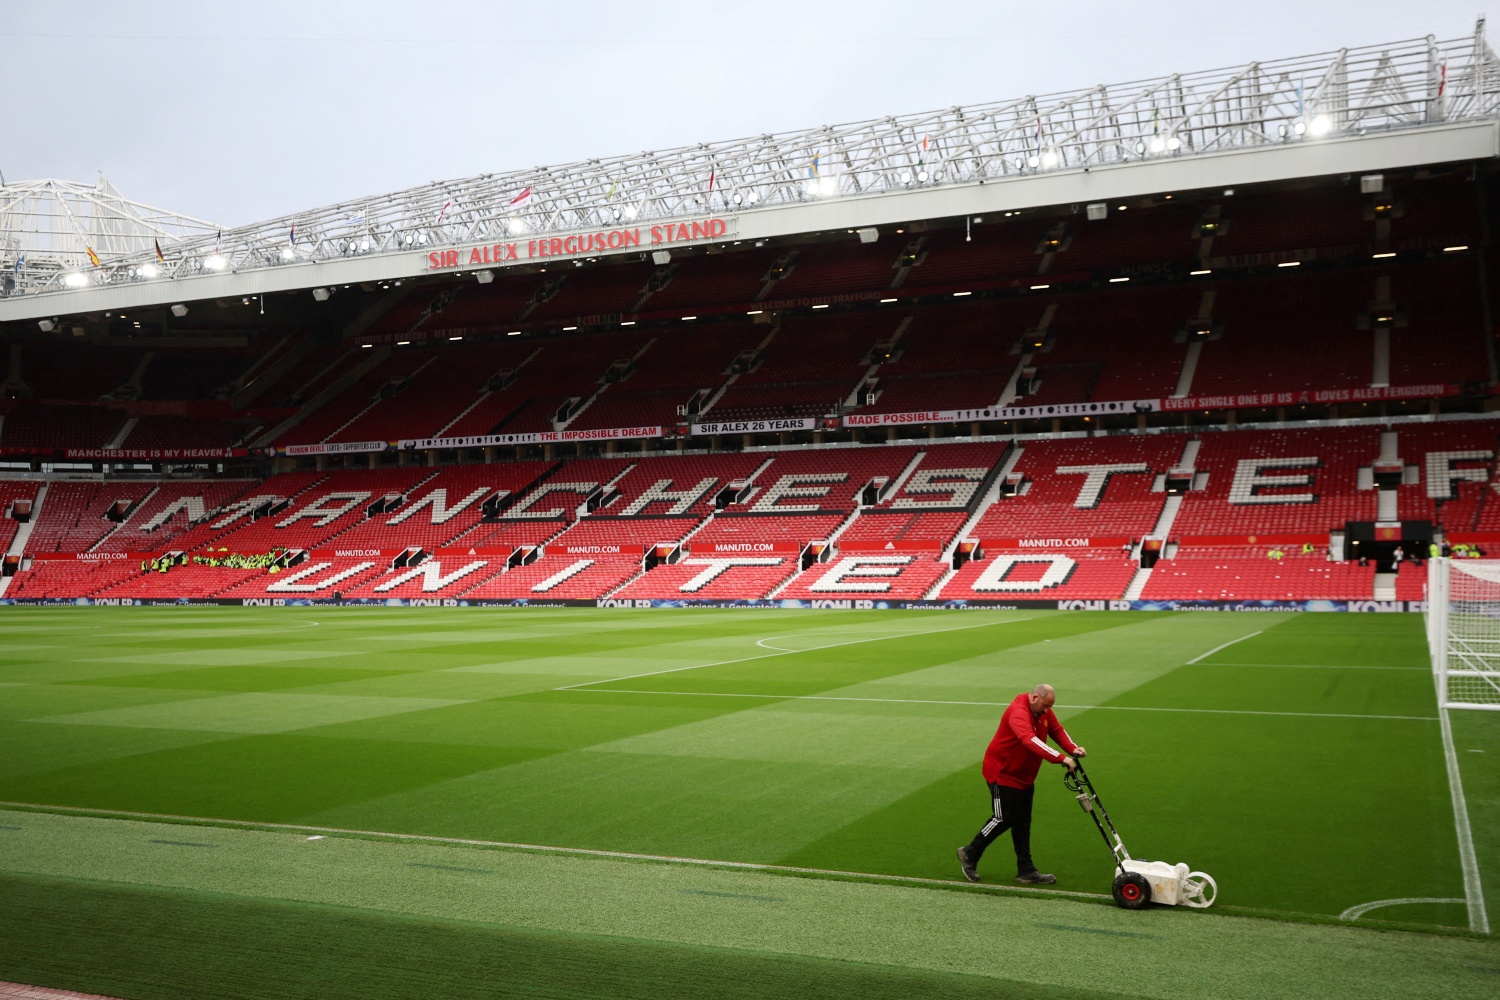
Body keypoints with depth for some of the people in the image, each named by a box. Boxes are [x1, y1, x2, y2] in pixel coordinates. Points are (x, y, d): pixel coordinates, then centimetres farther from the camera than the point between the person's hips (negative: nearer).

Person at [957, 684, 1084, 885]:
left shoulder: (1043, 711, 1)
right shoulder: (1018, 712, -29)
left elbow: (1057, 730, 4)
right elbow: (1030, 740, -44)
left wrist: (1072, 748, -16)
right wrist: (1060, 758, -49)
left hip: (1024, 776, 9)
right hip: (1002, 774, -9)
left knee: (1022, 823, 11)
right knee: (1004, 819, -4)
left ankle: (1026, 870, 16)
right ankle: (969, 854, 14)